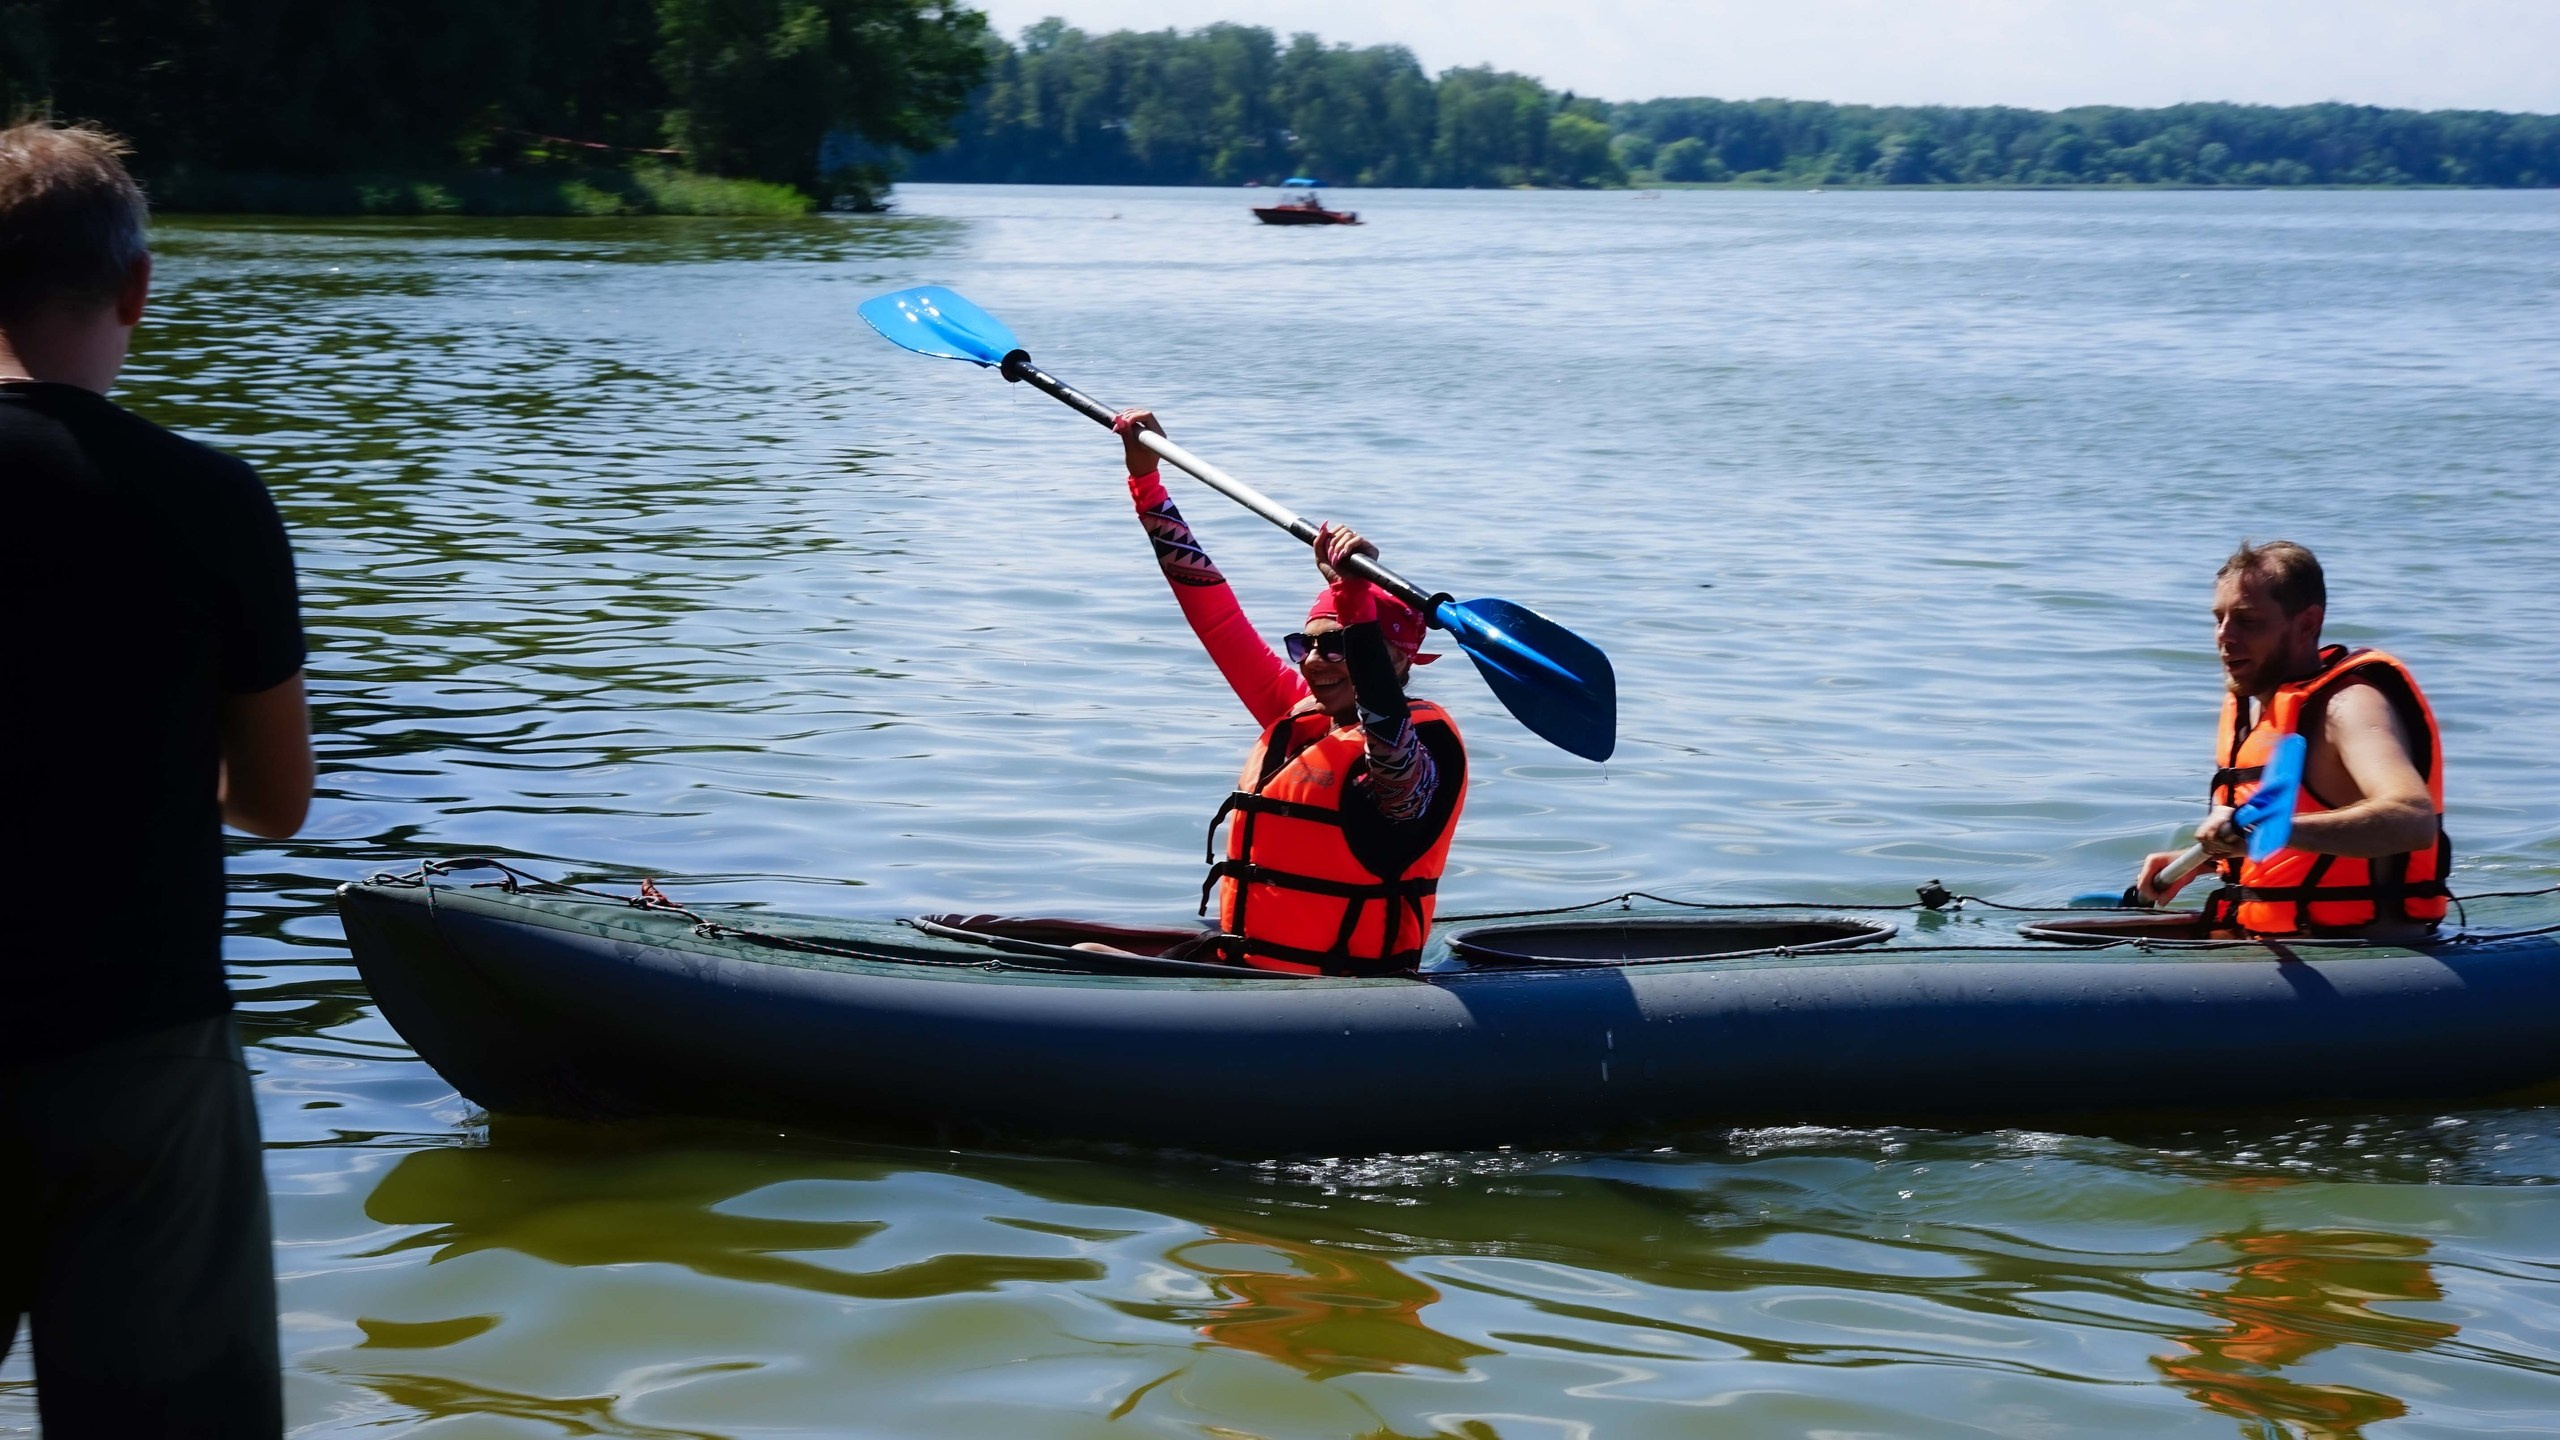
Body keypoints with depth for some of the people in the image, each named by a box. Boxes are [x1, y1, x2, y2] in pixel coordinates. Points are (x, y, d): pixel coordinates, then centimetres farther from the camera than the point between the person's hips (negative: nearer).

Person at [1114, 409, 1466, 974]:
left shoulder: (1423, 742, -10)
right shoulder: (1298, 714, 12)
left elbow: (1391, 752, -35)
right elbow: (1216, 614, 19)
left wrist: (1353, 599, -42)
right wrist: (1146, 479, 22)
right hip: (1245, 970, 8)